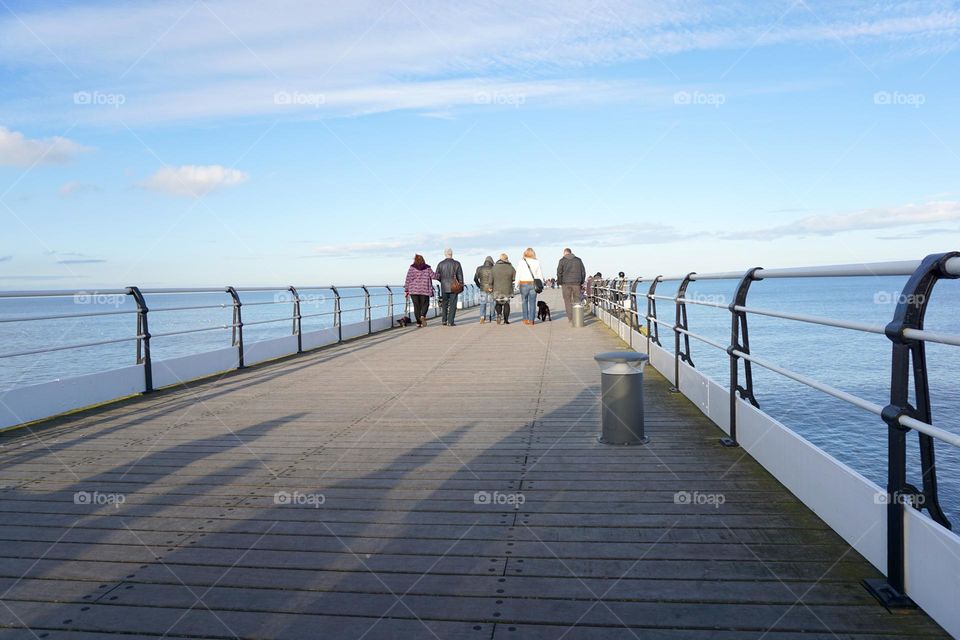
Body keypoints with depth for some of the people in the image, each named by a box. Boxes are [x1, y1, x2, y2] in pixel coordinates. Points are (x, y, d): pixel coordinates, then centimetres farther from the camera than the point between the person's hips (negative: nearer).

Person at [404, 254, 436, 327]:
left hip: (414, 290, 0)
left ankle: (418, 322, 4)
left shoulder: (412, 268, 0)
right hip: (424, 290, 0)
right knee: (425, 304, 11)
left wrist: (406, 290, 1)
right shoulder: (427, 268, 2)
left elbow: (408, 279, -3)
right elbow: (434, 276, 0)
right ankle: (422, 316, -16)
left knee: (416, 306, 6)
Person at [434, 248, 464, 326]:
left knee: (444, 304, 13)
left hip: (444, 287, 1)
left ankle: (444, 320, 11)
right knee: (452, 305, 1)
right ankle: (450, 321, -3)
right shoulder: (456, 264, -2)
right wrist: (461, 286, 7)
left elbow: (436, 276, 3)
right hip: (454, 287, -1)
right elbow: (460, 276, -2)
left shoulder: (441, 264, 1)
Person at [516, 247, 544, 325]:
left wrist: (517, 284, 2)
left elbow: (518, 274, -2)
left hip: (524, 284, -1)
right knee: (532, 302, 4)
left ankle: (526, 319, 7)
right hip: (533, 284, 1)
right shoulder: (536, 262, 1)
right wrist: (541, 284, 10)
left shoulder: (521, 262, -2)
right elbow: (540, 274, 3)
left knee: (524, 302, 10)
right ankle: (531, 320, 3)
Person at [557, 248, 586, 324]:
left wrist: (560, 283, 7)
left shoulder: (562, 260, 1)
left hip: (566, 283, -2)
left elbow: (559, 272, -2)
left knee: (567, 301, 2)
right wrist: (582, 283, 16)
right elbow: (583, 272, 11)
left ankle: (570, 318, -3)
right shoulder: (578, 260, 10)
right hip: (576, 283, 2)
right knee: (577, 300, 6)